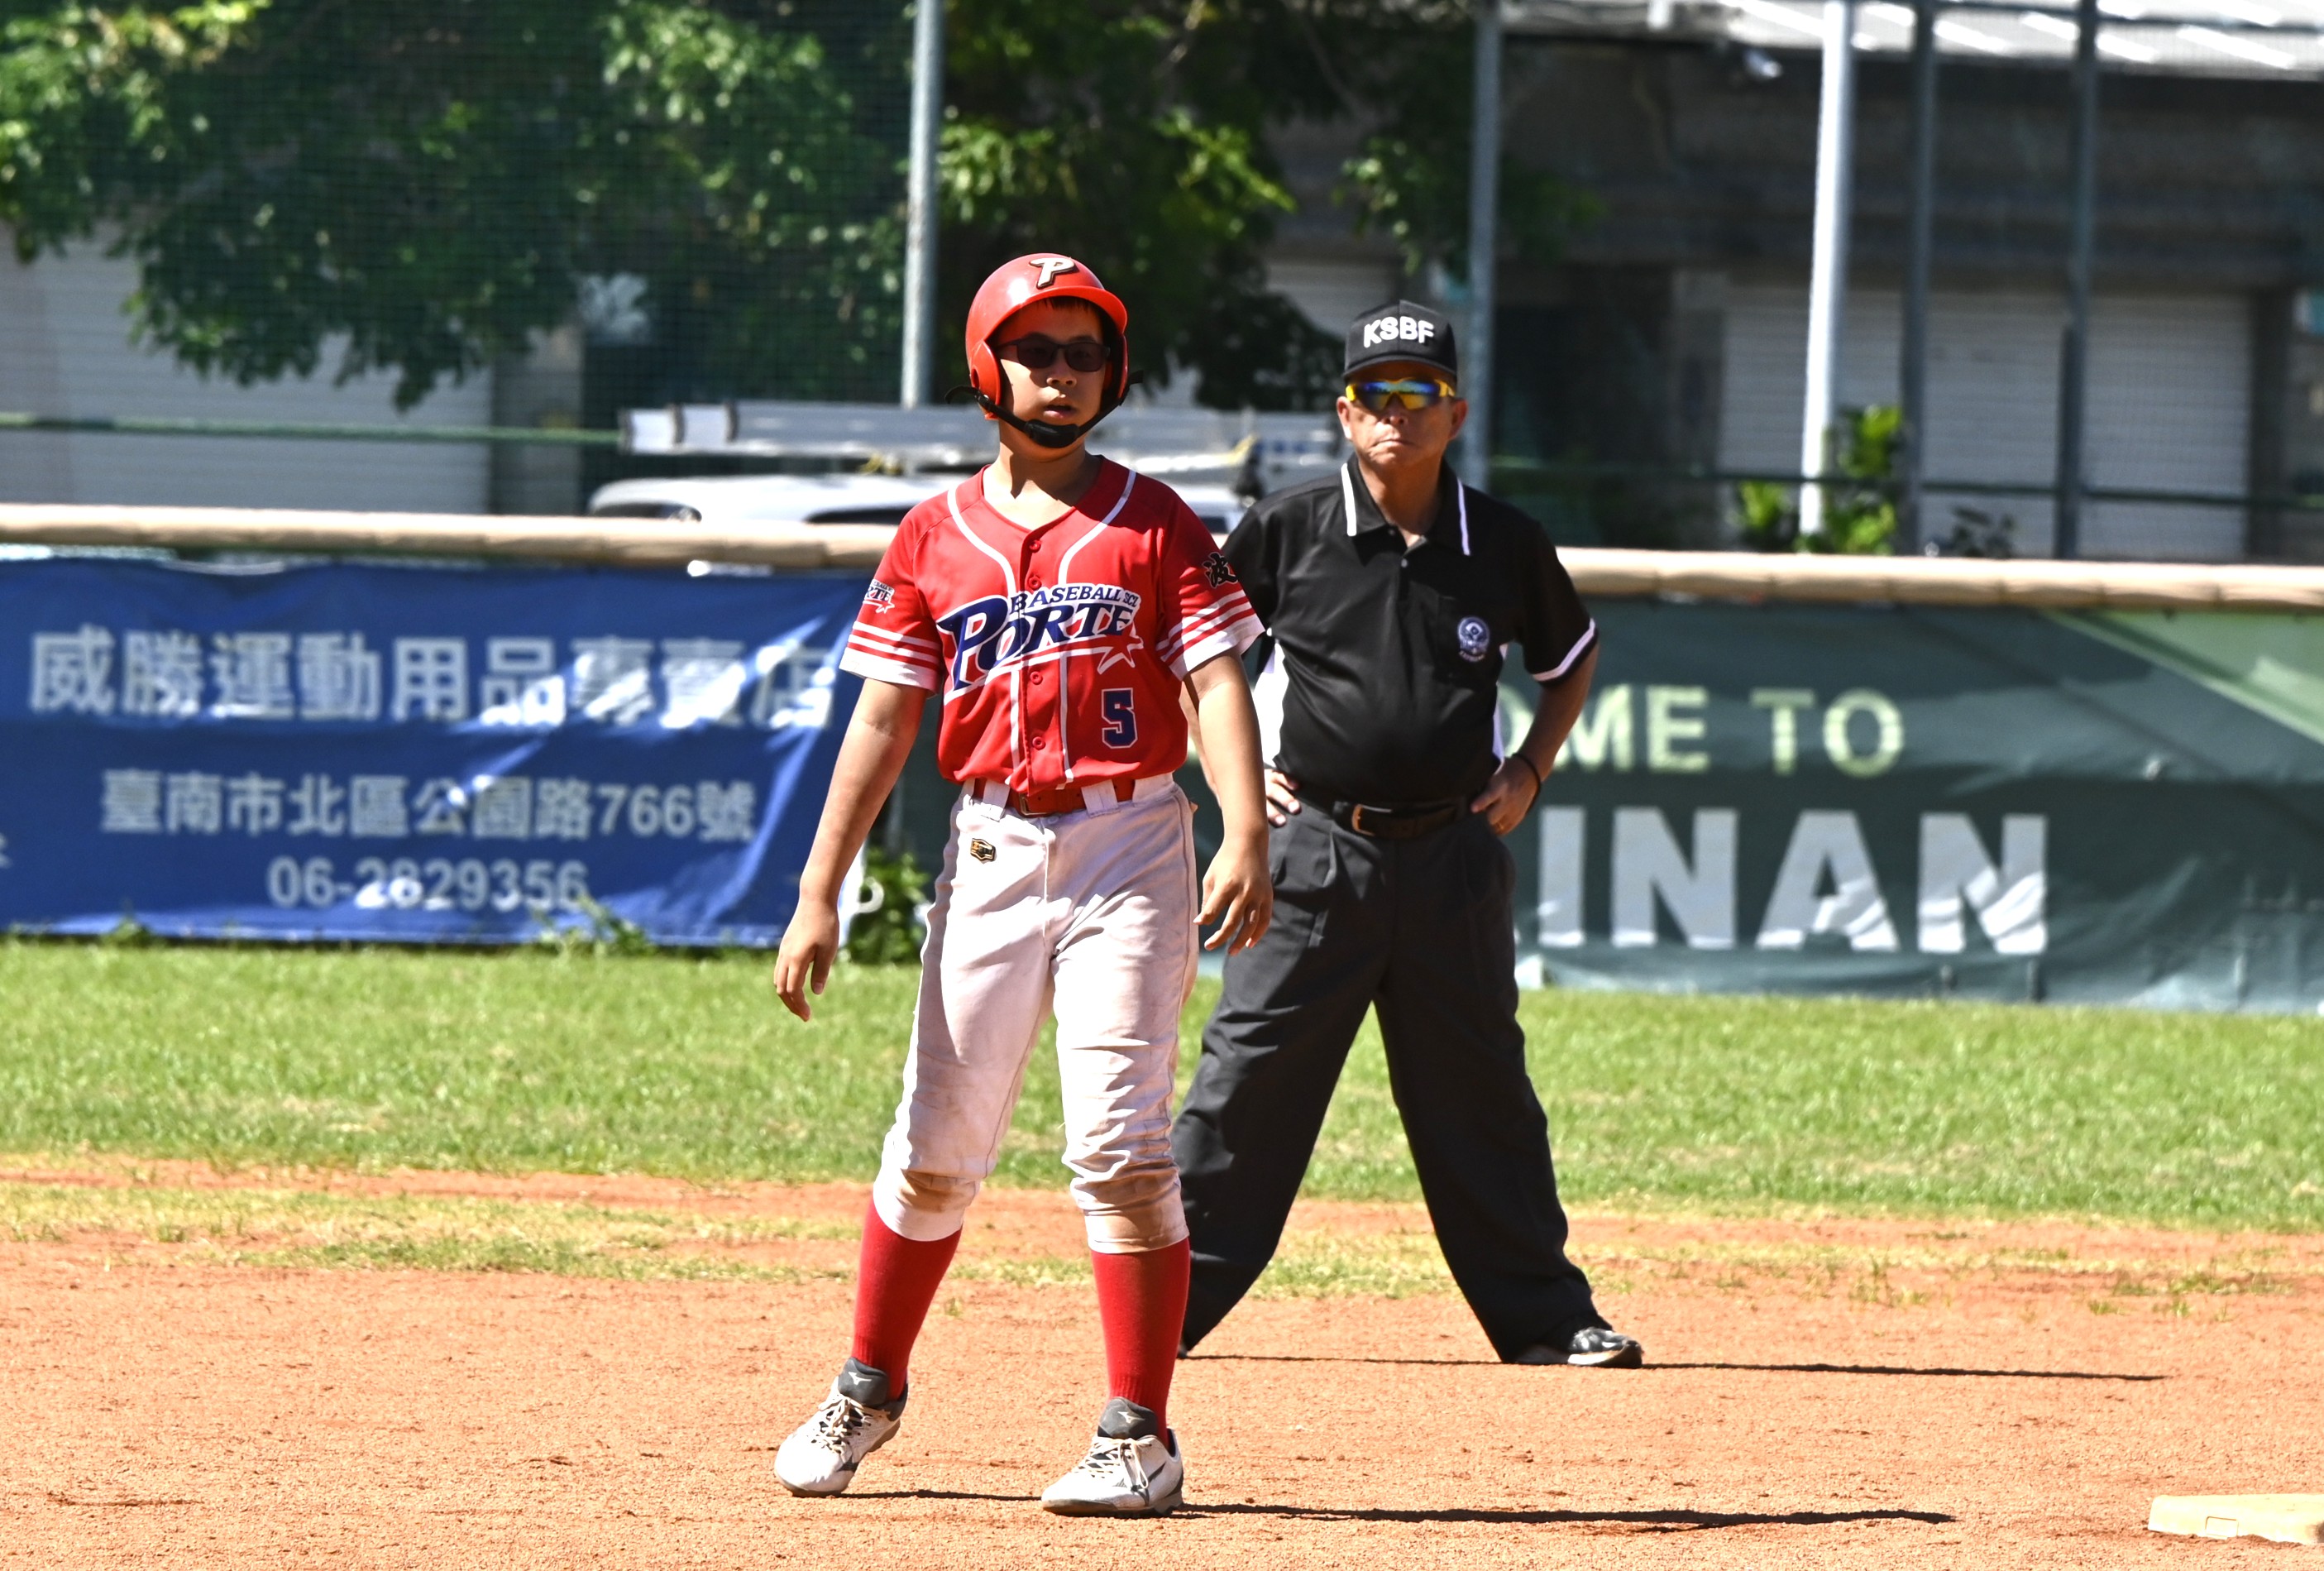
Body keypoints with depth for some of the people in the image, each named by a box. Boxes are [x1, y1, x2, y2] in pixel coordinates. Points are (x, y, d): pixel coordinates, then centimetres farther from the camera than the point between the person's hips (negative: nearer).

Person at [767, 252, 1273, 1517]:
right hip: (989, 853, 3)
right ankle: (868, 1391, 25)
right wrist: (819, 894, 0)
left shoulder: (1155, 526, 2)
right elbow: (885, 720, 7)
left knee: (1119, 1148, -9)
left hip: (1130, 849, -3)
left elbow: (1217, 687, -8)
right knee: (935, 1148, 7)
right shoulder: (934, 539, 8)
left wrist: (1246, 838, -24)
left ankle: (1137, 1436, -6)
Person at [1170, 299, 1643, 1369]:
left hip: (1450, 857, 2)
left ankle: (1546, 1317, 14)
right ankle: (1163, 1306, 1)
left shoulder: (1505, 548, 3)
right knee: (1250, 1076, -4)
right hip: (1312, 849, -2)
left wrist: (1529, 770, 9)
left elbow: (1571, 657, 21)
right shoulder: (1287, 531, -2)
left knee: (1481, 1090, 7)